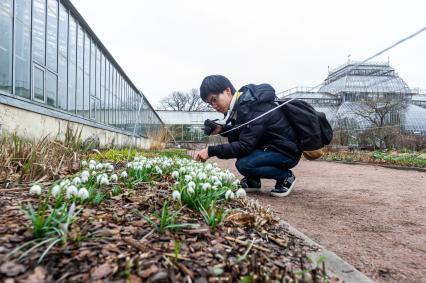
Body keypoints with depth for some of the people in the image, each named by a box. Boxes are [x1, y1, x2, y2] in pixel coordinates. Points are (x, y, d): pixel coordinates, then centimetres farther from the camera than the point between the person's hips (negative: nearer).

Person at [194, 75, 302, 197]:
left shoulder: (252, 107, -26)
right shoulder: (241, 102, 2)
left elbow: (245, 145, -30)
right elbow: (240, 133, 11)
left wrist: (211, 151, -27)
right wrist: (221, 129, -8)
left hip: (287, 151, -9)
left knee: (243, 164, -27)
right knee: (233, 139, -1)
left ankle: (286, 176, -3)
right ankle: (253, 181, 10)